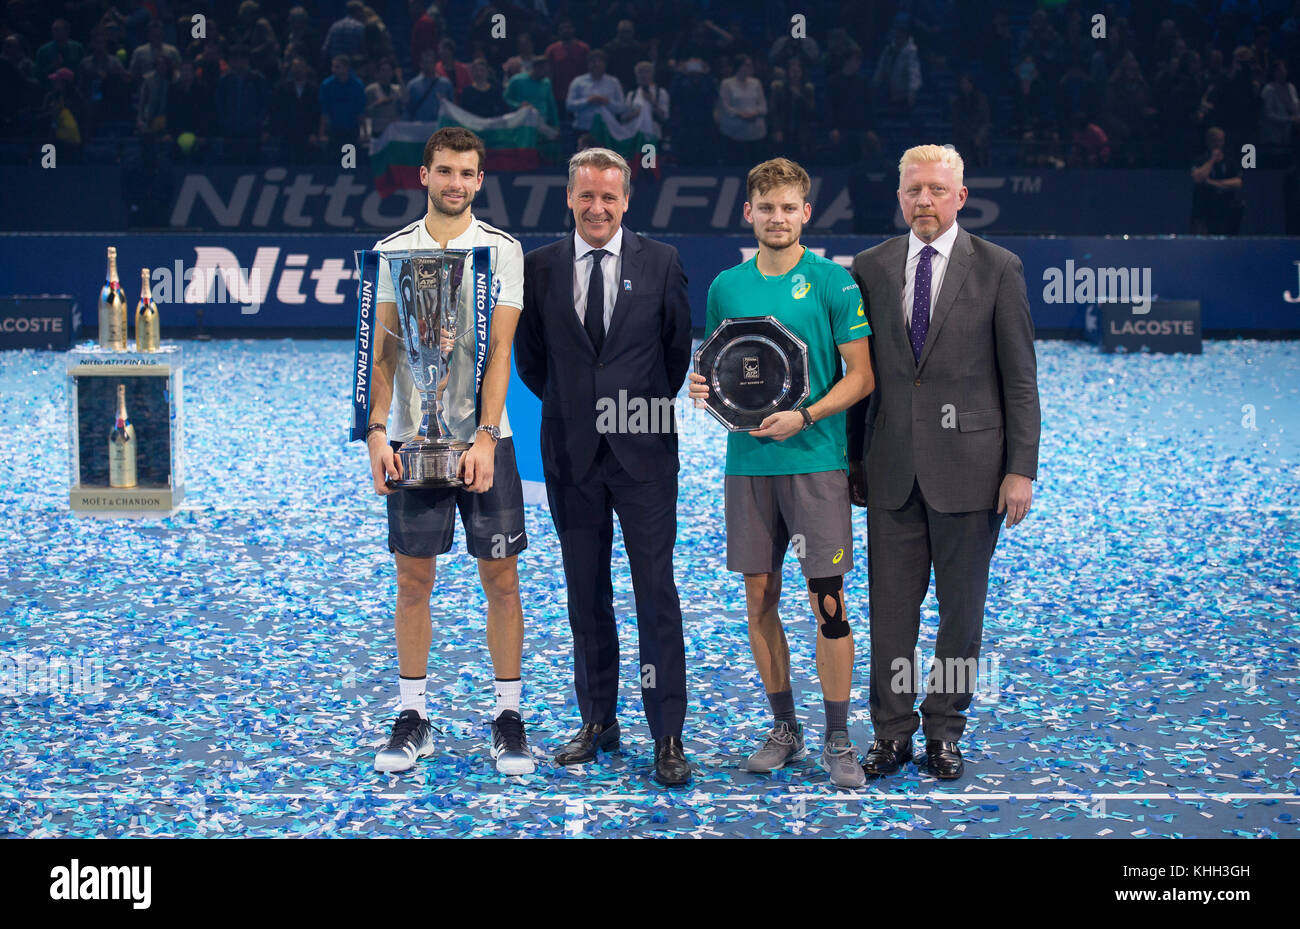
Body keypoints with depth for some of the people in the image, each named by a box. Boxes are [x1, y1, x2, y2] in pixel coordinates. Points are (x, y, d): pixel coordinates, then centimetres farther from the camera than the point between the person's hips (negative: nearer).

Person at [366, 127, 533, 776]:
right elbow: (383, 350, 5)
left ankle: (507, 715, 11)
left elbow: (498, 351, -6)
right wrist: (377, 431, -7)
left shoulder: (502, 250, 1)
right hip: (411, 442, 2)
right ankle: (413, 717, 14)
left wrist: (484, 438, -15)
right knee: (413, 581, 4)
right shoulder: (392, 252, 7)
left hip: (483, 442, -1)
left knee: (501, 579, 1)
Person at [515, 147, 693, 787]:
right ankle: (597, 723, 20)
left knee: (656, 594, -4)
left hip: (644, 450, -2)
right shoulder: (539, 266, 5)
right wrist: (569, 407, 11)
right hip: (571, 450, 2)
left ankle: (668, 739, -1)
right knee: (585, 596, 9)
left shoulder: (661, 262, 1)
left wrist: (650, 406, 8)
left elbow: (678, 348, 8)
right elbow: (529, 356, 13)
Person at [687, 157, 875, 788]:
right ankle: (783, 728, 21)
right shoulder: (726, 287, 10)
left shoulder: (832, 283, -2)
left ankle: (838, 741, 4)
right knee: (759, 597, 7)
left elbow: (861, 376, -4)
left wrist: (804, 417, -16)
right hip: (747, 460, 4)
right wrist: (704, 388, -2)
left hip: (816, 459, -4)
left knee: (827, 600, -5)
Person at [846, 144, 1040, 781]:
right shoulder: (870, 269, 7)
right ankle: (891, 732, 15)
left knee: (962, 607, 7)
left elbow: (1020, 378, -2)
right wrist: (853, 459, 9)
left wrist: (1022, 468, -7)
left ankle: (944, 730, 19)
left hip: (967, 465, -2)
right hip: (892, 467, 2)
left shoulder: (998, 269, -1)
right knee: (890, 607, 4)